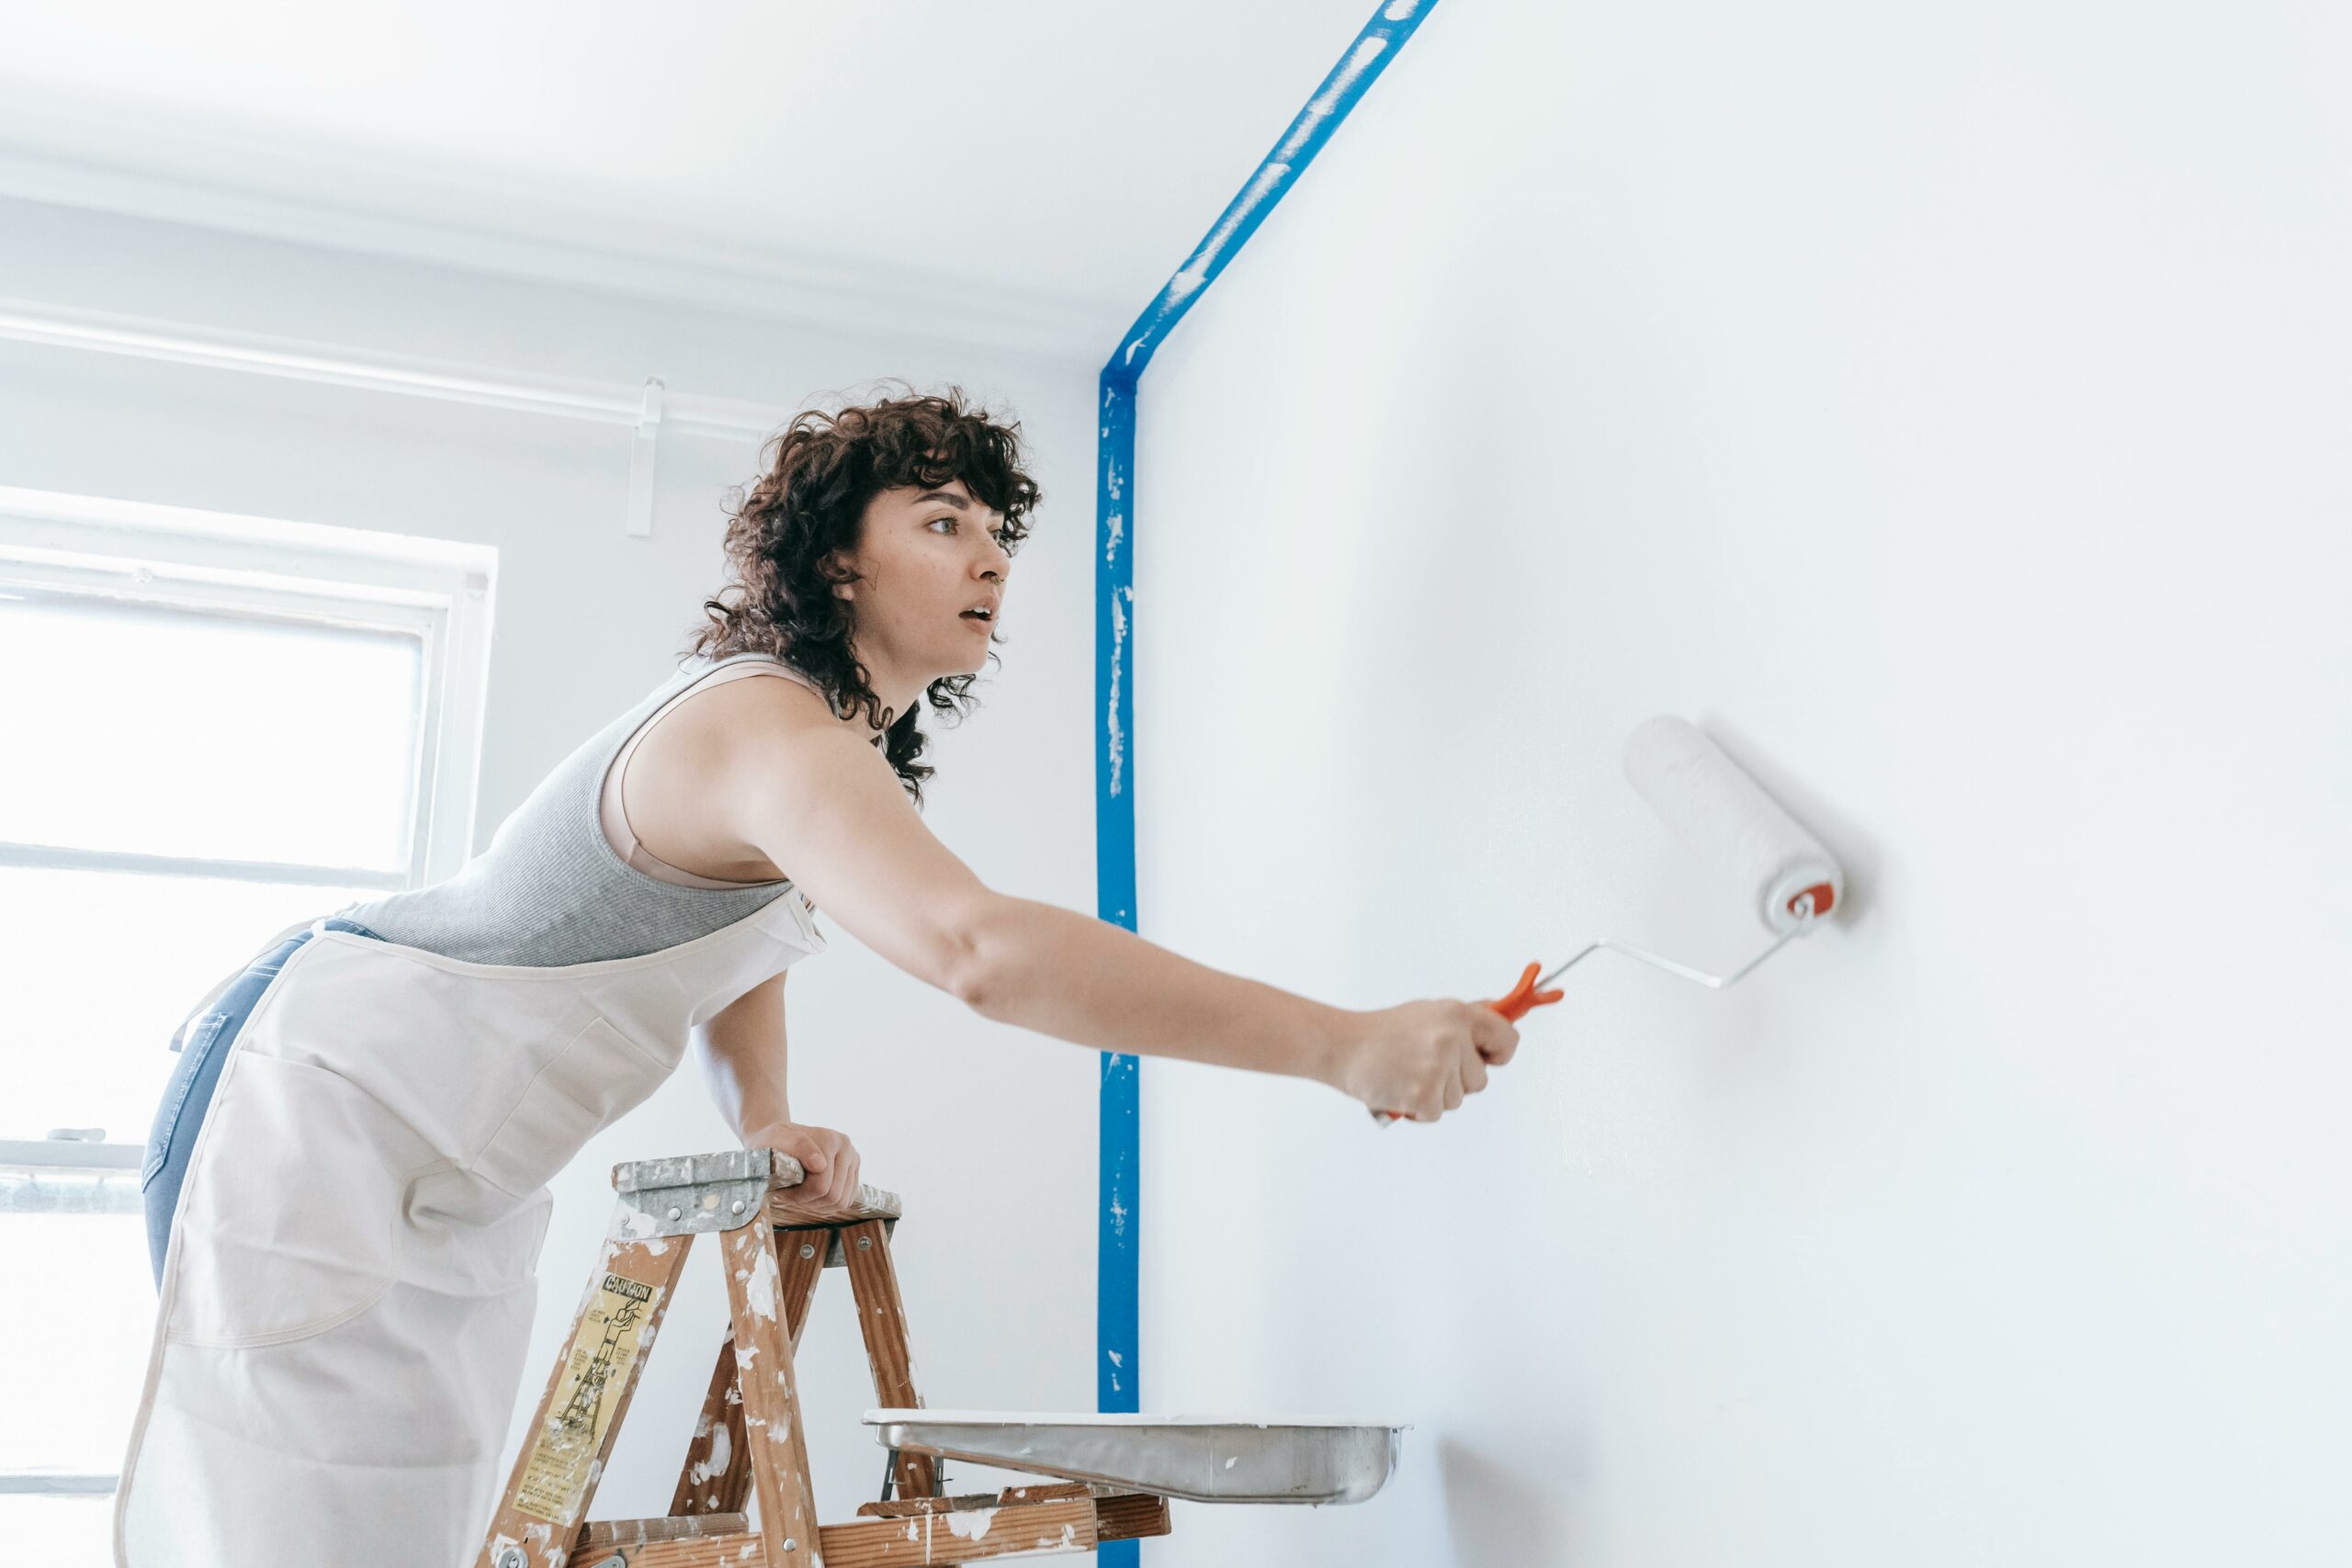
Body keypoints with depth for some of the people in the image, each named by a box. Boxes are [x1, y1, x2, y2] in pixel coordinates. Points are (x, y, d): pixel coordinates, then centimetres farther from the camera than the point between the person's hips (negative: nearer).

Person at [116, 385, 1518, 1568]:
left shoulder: (832, 738, 6)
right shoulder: (771, 734, -29)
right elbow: (978, 946, -46)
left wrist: (766, 1119, 0)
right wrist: (1345, 1046, -45)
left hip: (454, 1183, 10)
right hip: (324, 1117, -10)